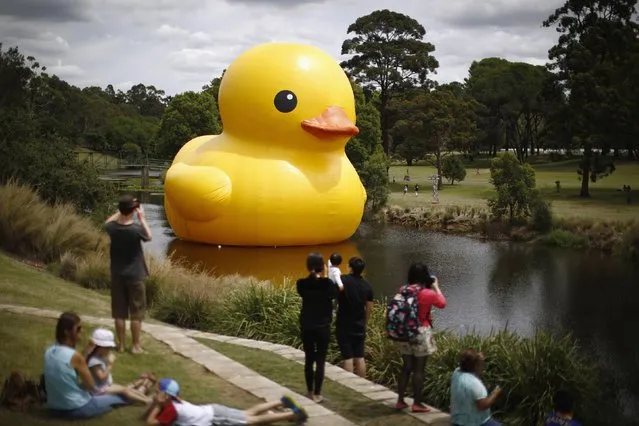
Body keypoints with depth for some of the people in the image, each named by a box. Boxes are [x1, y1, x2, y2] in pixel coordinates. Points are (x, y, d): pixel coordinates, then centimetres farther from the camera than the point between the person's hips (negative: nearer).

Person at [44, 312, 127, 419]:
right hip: (76, 409, -7)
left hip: (54, 408, 7)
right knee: (118, 397, 15)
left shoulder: (49, 351, -1)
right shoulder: (75, 356, -23)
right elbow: (91, 386, -13)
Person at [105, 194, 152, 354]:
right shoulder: (136, 229, -21)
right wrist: (142, 217, 4)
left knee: (119, 312, 11)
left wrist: (120, 211, 12)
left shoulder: (112, 228, -9)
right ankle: (136, 346, 11)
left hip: (117, 275, 4)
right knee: (136, 313, 7)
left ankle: (121, 345, 18)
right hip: (135, 276, -4)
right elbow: (149, 237, 2)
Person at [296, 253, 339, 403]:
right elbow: (335, 294, 3)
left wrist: (312, 277, 10)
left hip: (306, 327, 3)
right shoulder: (327, 283, -14)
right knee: (320, 361, 2)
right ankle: (317, 394, 2)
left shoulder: (302, 284, -6)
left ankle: (310, 391, 24)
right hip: (323, 327, -3)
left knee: (308, 359, 15)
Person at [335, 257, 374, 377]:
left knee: (348, 357, -2)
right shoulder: (367, 286, 1)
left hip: (344, 326, -4)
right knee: (360, 357, 10)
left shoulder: (342, 280, -13)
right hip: (359, 326, 4)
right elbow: (369, 309, 6)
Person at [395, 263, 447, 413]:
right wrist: (436, 286, 15)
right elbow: (442, 303, 3)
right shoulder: (428, 293, -15)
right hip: (421, 334, -5)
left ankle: (400, 401, 20)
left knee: (406, 368, 16)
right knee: (419, 370, 4)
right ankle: (417, 404, 10)